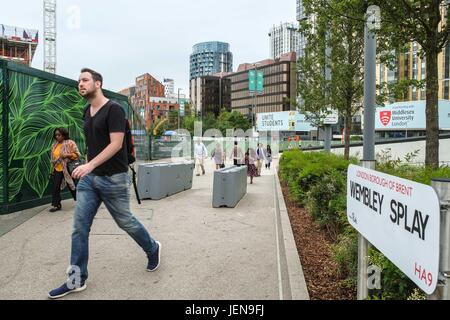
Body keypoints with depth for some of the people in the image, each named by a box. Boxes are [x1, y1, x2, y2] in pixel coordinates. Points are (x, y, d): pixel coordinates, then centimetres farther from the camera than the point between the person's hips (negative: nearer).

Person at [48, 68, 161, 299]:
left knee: (125, 221, 7)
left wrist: (90, 165, -29)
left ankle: (153, 249, 33)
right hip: (88, 178, 7)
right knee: (79, 227, 3)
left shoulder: (113, 109, -12)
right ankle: (76, 280, 13)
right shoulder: (87, 112, 12)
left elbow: (116, 144, -21)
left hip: (113, 178, -7)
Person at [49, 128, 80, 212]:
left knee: (72, 186, 7)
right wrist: (53, 168, 16)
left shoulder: (70, 143, -9)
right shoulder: (55, 145, 10)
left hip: (67, 169, -6)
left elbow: (77, 154, -10)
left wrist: (67, 155, -23)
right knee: (56, 187, 2)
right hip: (57, 170, 6)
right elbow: (54, 157, 19)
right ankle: (56, 205, 10)